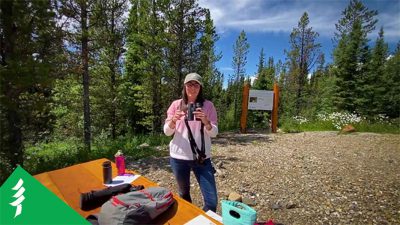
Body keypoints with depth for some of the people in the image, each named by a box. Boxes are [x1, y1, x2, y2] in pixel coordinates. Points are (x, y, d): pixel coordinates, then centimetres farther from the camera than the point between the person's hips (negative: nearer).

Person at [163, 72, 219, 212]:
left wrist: (205, 121, -27)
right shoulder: (176, 104, 0)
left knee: (212, 200, 1)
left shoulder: (208, 105, -2)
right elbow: (167, 132, -2)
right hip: (179, 157, 1)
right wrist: (173, 120, -23)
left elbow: (214, 133, -7)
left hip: (202, 157, -1)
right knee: (184, 193, 20)